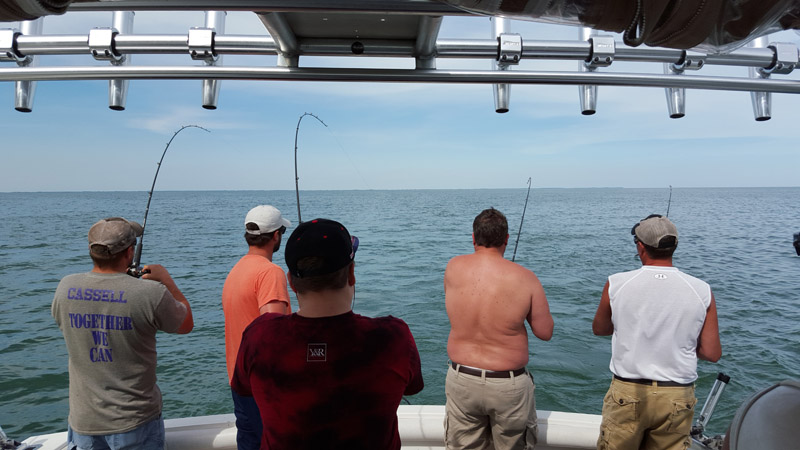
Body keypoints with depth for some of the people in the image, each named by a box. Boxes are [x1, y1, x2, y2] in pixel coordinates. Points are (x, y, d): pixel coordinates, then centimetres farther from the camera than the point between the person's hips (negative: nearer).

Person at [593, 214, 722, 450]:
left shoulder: (616, 284, -10)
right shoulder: (702, 291, -7)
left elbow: (599, 329, 7)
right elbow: (712, 354, -3)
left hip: (627, 393, -1)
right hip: (677, 398, 2)